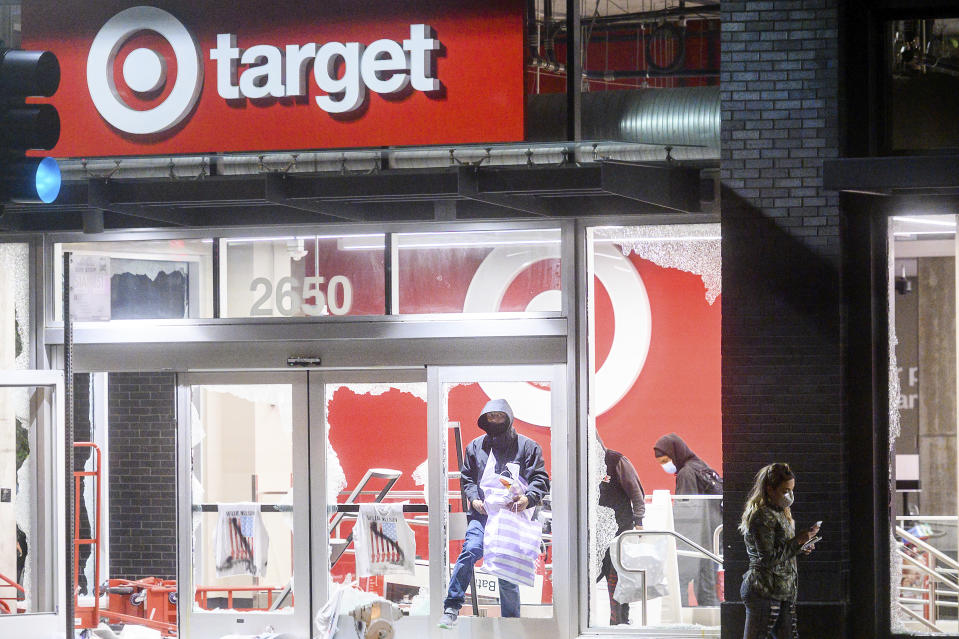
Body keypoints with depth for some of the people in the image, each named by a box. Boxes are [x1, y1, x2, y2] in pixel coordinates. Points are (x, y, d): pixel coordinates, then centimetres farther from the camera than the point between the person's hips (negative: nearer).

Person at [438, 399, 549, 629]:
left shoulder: (527, 446, 8)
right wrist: (474, 499, 0)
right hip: (482, 514, 1)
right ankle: (452, 608, -24)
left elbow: (540, 480, 3)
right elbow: (466, 478, 20)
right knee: (469, 551, -25)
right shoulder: (476, 446, 16)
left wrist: (528, 499, -17)